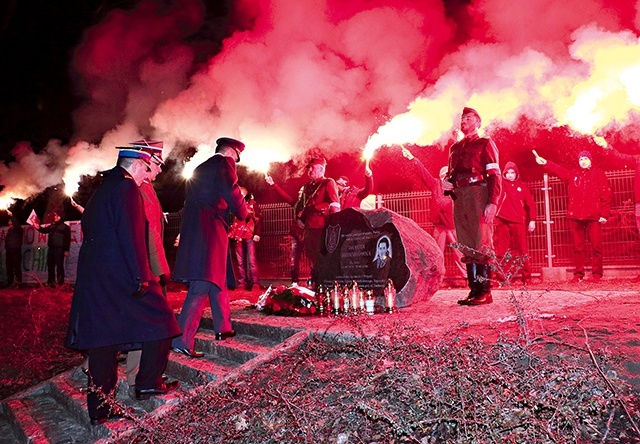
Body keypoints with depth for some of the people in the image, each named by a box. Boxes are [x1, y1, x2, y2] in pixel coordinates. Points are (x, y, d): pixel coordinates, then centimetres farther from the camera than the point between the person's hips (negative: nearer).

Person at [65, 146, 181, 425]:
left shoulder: (101, 190, 19)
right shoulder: (127, 187, -9)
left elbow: (88, 228, 23)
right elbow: (131, 234, -19)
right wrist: (140, 276, -20)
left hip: (93, 274, 9)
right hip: (120, 273, -9)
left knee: (102, 338, 9)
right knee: (159, 318, 5)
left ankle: (98, 408, 13)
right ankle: (148, 384, 10)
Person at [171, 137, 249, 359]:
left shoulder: (199, 169, 23)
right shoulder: (224, 162, -2)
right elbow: (232, 193, -10)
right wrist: (243, 213, 8)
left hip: (193, 228, 9)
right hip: (211, 228, -9)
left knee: (218, 279, 19)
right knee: (202, 286, -10)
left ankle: (223, 328, 28)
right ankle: (181, 341, -13)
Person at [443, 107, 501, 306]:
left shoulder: (485, 144, 5)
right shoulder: (455, 148, 23)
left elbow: (494, 175, -4)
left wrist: (493, 202, -16)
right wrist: (447, 182, 5)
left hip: (478, 195, -6)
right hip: (459, 198, 6)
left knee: (482, 244, -9)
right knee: (467, 246, 5)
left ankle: (485, 291, -7)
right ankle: (474, 290, 9)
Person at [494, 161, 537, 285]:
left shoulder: (522, 185, 11)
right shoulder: (502, 184, 10)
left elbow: (530, 203, 9)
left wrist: (532, 219, 3)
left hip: (518, 221, 0)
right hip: (502, 221, 0)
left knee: (522, 249, 3)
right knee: (501, 250, 0)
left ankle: (527, 277, 9)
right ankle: (500, 276, 5)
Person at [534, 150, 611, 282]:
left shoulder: (598, 174, 7)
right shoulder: (572, 174, 17)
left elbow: (606, 194, 2)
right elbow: (558, 170, 3)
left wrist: (605, 214, -5)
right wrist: (545, 163, -12)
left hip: (594, 216, -2)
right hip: (575, 216, 2)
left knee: (596, 246, -1)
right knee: (578, 247, 5)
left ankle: (597, 274, 7)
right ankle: (578, 274, 10)